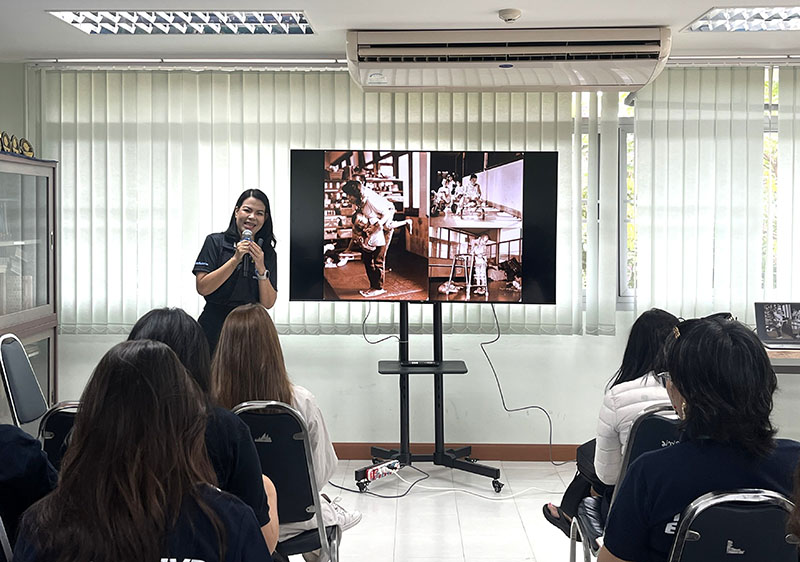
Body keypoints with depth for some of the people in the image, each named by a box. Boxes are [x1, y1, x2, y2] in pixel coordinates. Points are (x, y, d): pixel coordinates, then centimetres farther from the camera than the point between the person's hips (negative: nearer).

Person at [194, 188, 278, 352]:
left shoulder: (268, 253, 6)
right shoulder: (215, 242, -1)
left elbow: (268, 303, 0)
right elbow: (202, 288, -12)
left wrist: (261, 268, -13)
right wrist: (235, 260, -16)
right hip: (214, 328, -2)